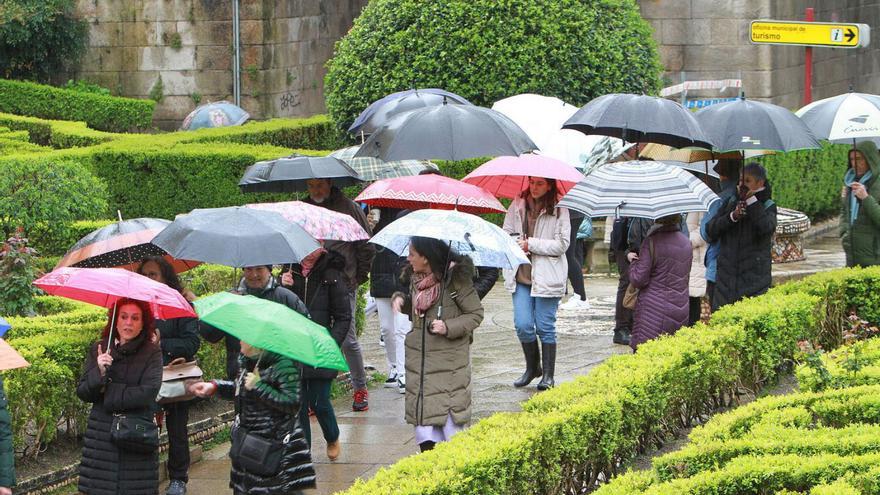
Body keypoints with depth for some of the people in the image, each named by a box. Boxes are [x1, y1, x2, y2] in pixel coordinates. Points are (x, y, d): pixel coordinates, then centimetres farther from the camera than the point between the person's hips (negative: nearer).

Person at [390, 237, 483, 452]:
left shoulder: (456, 278, -12)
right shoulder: (415, 278, 9)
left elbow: (476, 314, -7)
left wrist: (448, 327, -20)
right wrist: (400, 299, 3)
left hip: (449, 359, -6)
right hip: (419, 355, 6)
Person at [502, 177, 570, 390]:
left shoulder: (559, 210, -4)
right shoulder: (517, 206, 8)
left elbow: (562, 244, -8)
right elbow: (505, 234, 13)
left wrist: (530, 244, -13)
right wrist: (514, 244, -10)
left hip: (547, 275, -3)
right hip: (521, 274, 3)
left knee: (545, 327, 1)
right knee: (523, 325, -2)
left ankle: (548, 375, 12)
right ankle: (532, 367, 20)